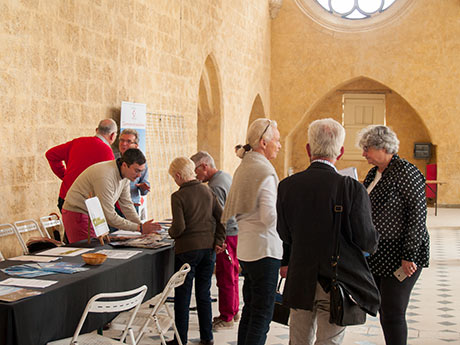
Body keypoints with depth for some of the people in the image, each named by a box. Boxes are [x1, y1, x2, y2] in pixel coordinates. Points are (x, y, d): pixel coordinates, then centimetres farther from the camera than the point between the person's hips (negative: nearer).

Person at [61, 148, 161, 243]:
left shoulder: (125, 176, -3)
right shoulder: (105, 177, -31)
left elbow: (127, 205, 3)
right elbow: (110, 217, -30)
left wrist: (142, 225, -11)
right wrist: (140, 228, -27)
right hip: (77, 214, -9)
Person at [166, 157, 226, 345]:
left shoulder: (178, 196, -12)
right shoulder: (207, 192, 5)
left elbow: (179, 227, -17)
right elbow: (222, 217, 3)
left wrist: (171, 233, 3)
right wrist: (218, 241, 7)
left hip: (187, 250, -5)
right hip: (208, 248, 5)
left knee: (182, 296, 5)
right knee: (204, 294, 14)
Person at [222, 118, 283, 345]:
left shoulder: (243, 168, 12)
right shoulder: (265, 171, -16)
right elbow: (269, 216, -21)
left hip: (245, 247, 9)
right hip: (264, 249, -9)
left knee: (250, 308, 17)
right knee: (262, 314, -3)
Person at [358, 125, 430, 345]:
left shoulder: (406, 172, -13)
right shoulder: (373, 174, 12)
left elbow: (418, 215, -16)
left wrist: (409, 256, -19)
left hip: (399, 257, -8)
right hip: (377, 255, 8)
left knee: (393, 315, -5)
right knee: (384, 313, 13)